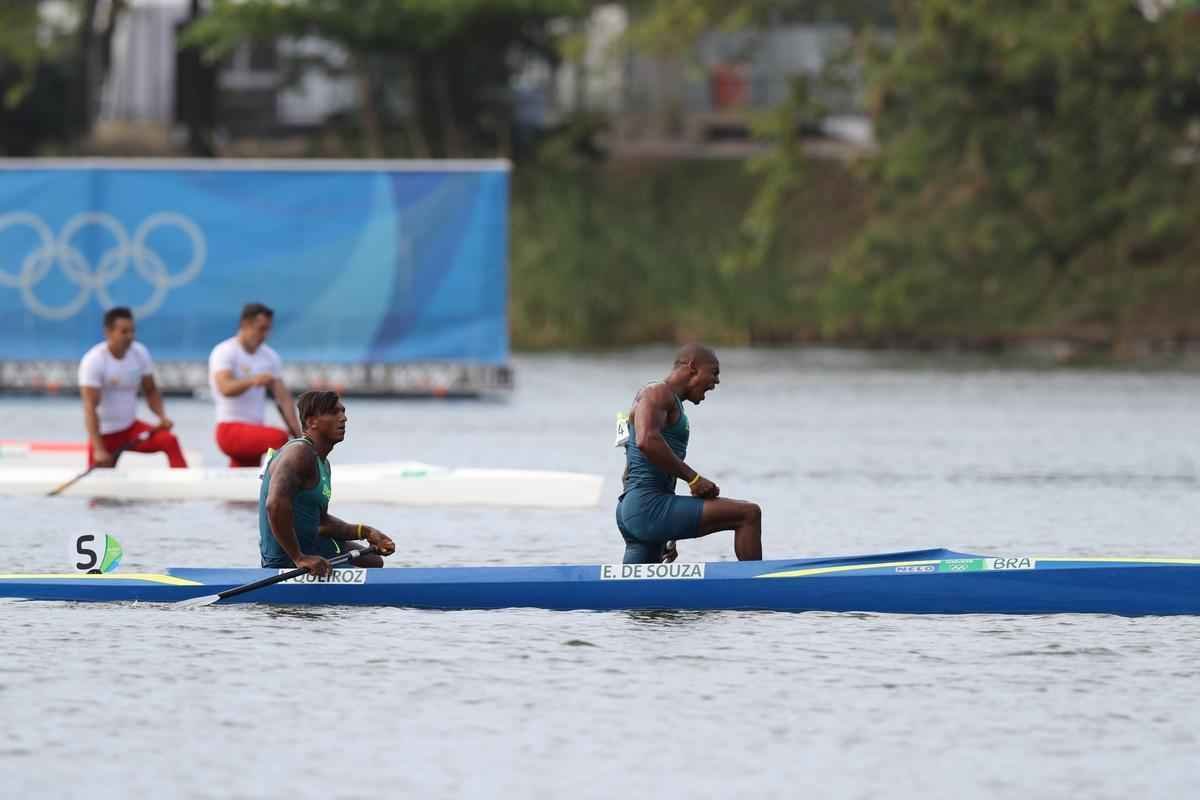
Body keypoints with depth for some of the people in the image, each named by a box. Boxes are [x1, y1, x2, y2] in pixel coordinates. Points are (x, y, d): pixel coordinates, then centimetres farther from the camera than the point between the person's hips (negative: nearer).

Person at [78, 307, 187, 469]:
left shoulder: (140, 353, -4)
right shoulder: (93, 361, -19)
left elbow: (150, 391, 9)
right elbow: (90, 407, -24)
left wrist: (162, 416, -11)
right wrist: (99, 449, -32)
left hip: (131, 427, 4)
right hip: (104, 434, -4)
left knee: (170, 441, -21)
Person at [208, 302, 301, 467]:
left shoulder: (270, 357, 12)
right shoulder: (224, 352, -8)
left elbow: (283, 398, 8)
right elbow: (225, 388, -25)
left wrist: (297, 432, -6)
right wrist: (252, 380, -45)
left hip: (255, 430, 7)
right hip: (231, 429, -7)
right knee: (279, 438, -31)